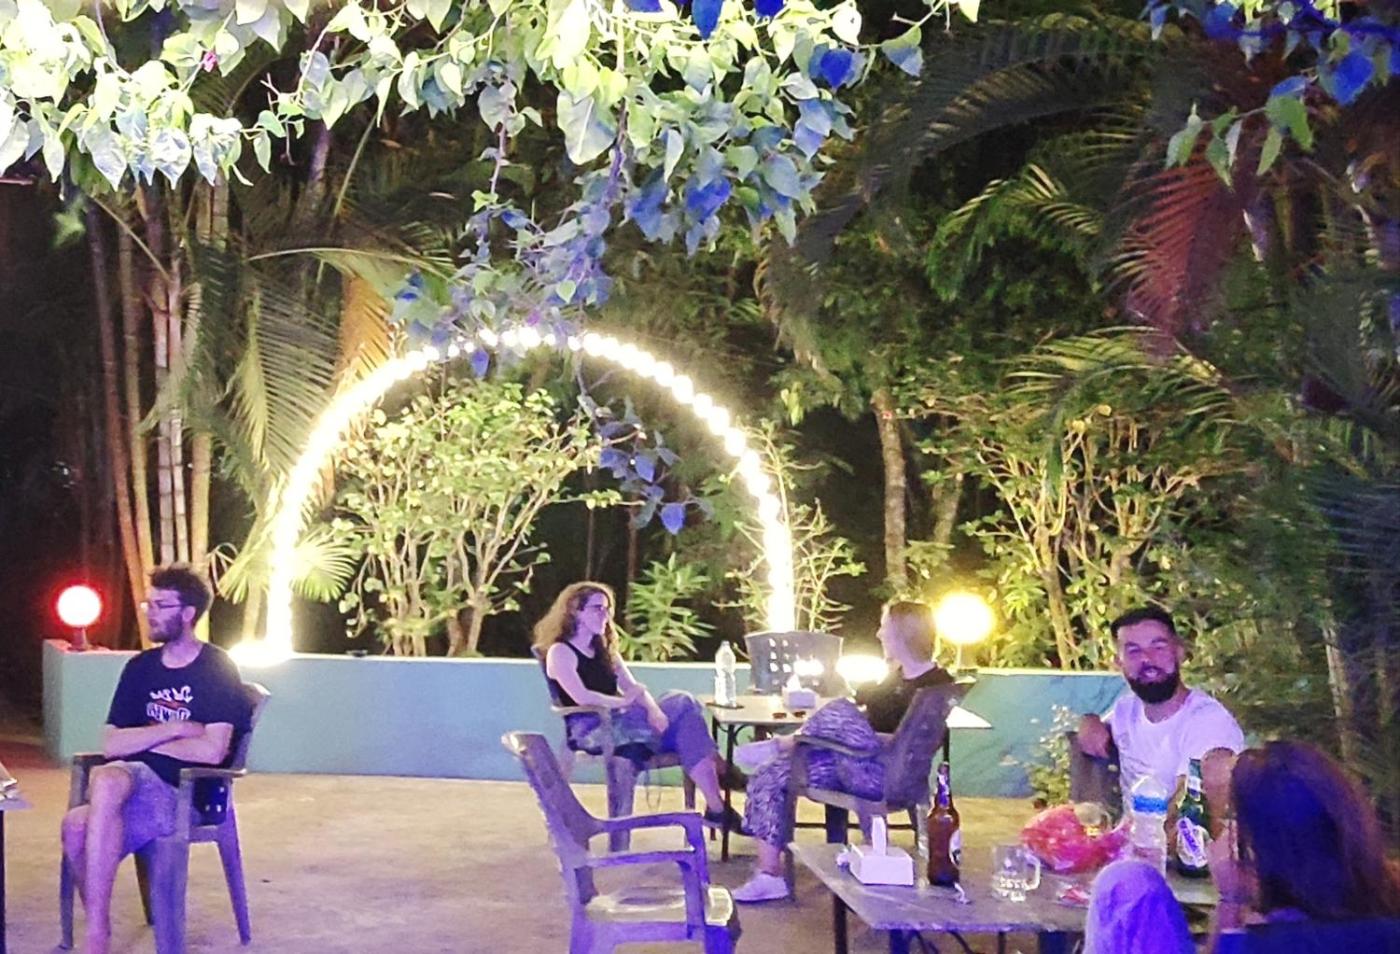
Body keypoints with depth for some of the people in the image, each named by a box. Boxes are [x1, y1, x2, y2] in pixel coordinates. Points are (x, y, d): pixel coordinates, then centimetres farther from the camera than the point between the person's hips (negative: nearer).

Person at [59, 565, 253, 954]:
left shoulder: (217, 668, -4)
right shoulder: (140, 667, 13)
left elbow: (213, 751, -16)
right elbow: (110, 744, 5)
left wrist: (143, 740, -3)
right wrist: (175, 729, -8)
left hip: (190, 795, -5)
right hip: (138, 784, 5)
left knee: (108, 780, -35)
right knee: (78, 824, -28)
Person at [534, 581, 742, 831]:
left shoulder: (605, 649, 22)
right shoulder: (560, 652, -2)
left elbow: (634, 688, 10)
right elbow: (581, 697, -18)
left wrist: (653, 709, -10)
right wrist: (623, 702, -13)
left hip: (619, 721, 7)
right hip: (590, 732, -7)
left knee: (683, 703, -20)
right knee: (683, 719, -26)